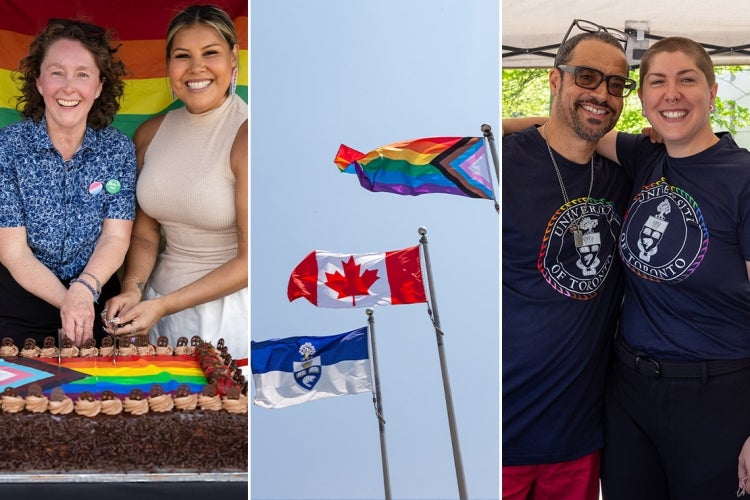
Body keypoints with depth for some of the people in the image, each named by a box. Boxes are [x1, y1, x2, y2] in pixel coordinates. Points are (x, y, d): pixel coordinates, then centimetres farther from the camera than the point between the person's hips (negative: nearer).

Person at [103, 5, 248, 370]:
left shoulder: (244, 135, -17)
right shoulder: (150, 134, 2)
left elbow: (251, 260, -18)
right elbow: (144, 234, 7)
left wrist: (162, 307, -19)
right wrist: (132, 289, -12)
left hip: (229, 312, -5)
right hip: (159, 302, 5)